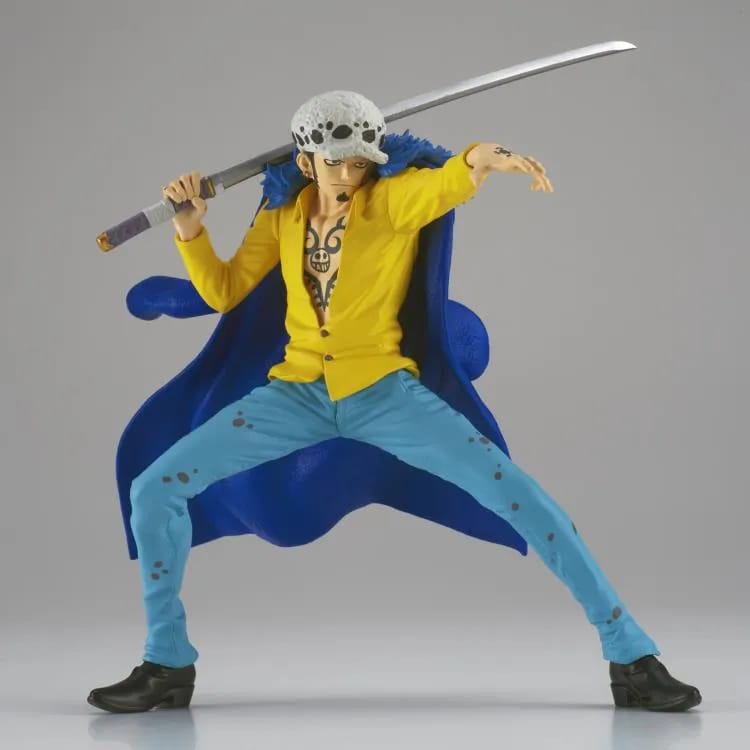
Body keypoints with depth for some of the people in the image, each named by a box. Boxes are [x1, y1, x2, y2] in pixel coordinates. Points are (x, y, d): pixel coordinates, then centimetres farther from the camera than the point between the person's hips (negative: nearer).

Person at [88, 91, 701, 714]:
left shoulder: (393, 200, -7)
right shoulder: (282, 217, 7)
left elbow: (443, 184, -31)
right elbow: (223, 293, 11)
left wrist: (479, 160, -55)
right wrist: (192, 230, -6)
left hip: (383, 392, -4)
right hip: (297, 393, 4)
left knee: (517, 493, -20)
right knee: (154, 488, -9)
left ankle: (631, 657, -10)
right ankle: (168, 665, 8)